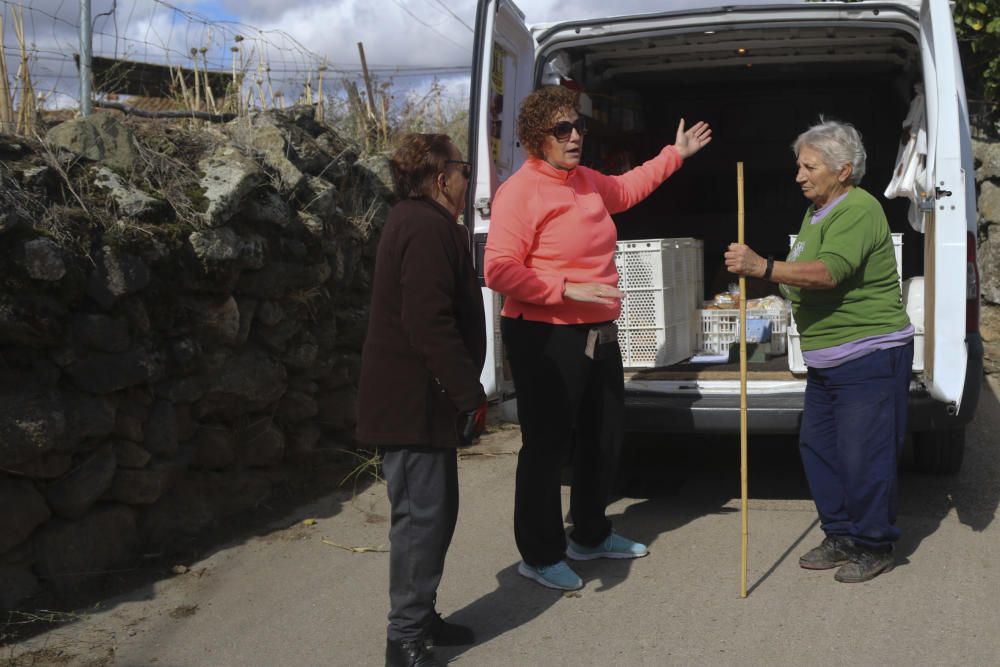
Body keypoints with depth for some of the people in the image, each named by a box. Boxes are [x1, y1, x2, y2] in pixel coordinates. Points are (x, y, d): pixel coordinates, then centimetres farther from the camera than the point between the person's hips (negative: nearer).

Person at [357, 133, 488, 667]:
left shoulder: (414, 222, 18)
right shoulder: (429, 228, -17)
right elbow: (430, 323, -25)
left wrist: (462, 391, 23)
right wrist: (470, 394, -21)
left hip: (415, 398, 11)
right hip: (416, 402, -11)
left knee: (433, 511, 16)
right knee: (422, 514, -6)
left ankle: (419, 617, 26)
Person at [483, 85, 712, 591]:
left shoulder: (586, 182, 12)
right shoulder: (520, 191, -15)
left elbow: (626, 188, 35)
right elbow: (500, 270, -22)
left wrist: (675, 154, 39)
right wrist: (568, 290, -25)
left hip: (597, 335, 9)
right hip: (546, 340, -9)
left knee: (605, 438, 19)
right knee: (547, 446, -1)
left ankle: (590, 535, 37)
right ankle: (540, 555, 14)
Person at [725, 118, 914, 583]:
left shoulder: (859, 210, -17)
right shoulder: (816, 212, 15)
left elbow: (829, 273, -33)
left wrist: (763, 268, -41)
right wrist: (794, 290, 10)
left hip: (870, 357, -10)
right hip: (826, 360, 10)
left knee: (862, 454, -4)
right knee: (816, 445, 13)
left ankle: (874, 547, 12)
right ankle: (842, 536, 26)